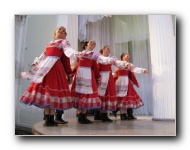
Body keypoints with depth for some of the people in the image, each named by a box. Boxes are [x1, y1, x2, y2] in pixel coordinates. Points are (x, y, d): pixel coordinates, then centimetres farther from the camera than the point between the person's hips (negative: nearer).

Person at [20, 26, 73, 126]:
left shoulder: (64, 42, 7)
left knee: (53, 90, -9)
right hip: (45, 67, 6)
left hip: (56, 68, -6)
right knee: (44, 90, 0)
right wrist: (36, 63, 27)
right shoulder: (50, 43, 25)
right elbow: (43, 55, 28)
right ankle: (47, 119, 4)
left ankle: (52, 119, -2)